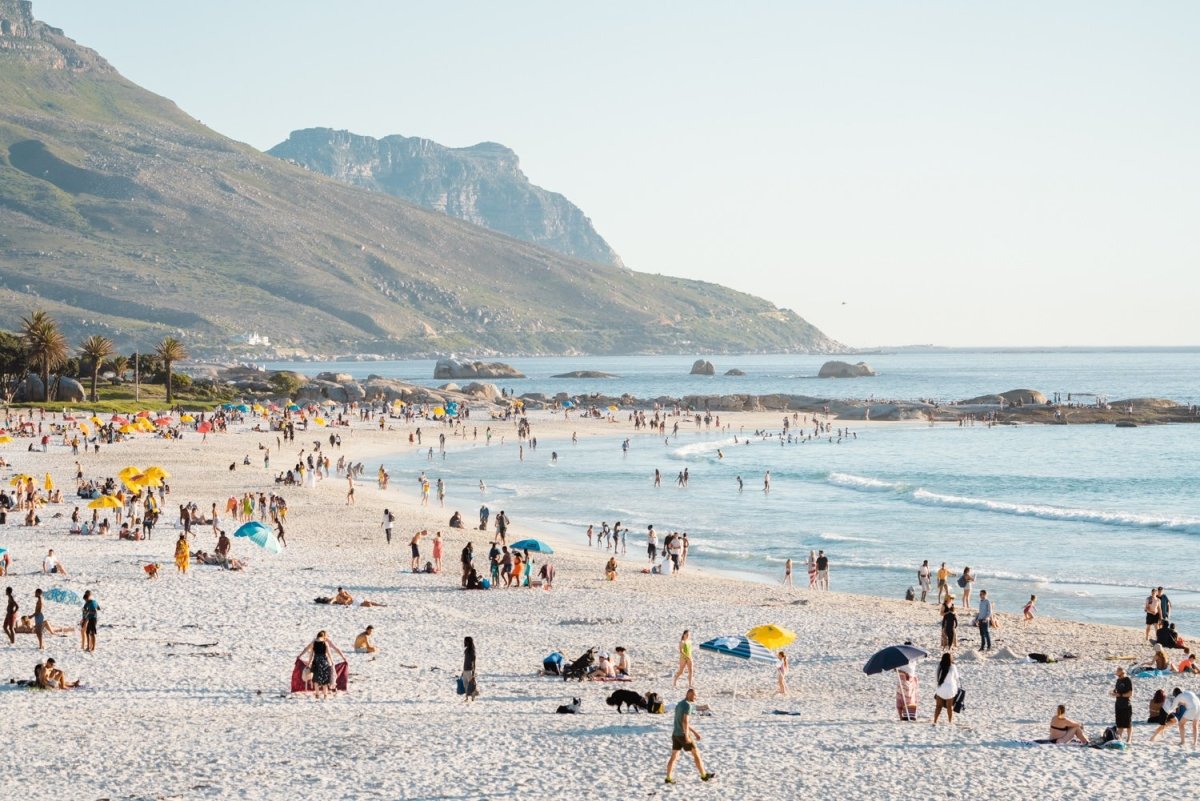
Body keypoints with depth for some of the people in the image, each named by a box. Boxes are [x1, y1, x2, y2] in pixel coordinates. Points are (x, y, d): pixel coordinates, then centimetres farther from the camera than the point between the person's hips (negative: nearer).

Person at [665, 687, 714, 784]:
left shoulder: (679, 704, 16)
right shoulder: (688, 705, -14)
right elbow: (685, 721, -25)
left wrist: (694, 732, 26)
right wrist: (687, 736, -31)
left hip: (675, 734, 8)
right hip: (683, 735, -8)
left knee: (674, 757, 8)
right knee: (696, 754, 5)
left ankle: (669, 778, 3)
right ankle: (704, 775, 13)